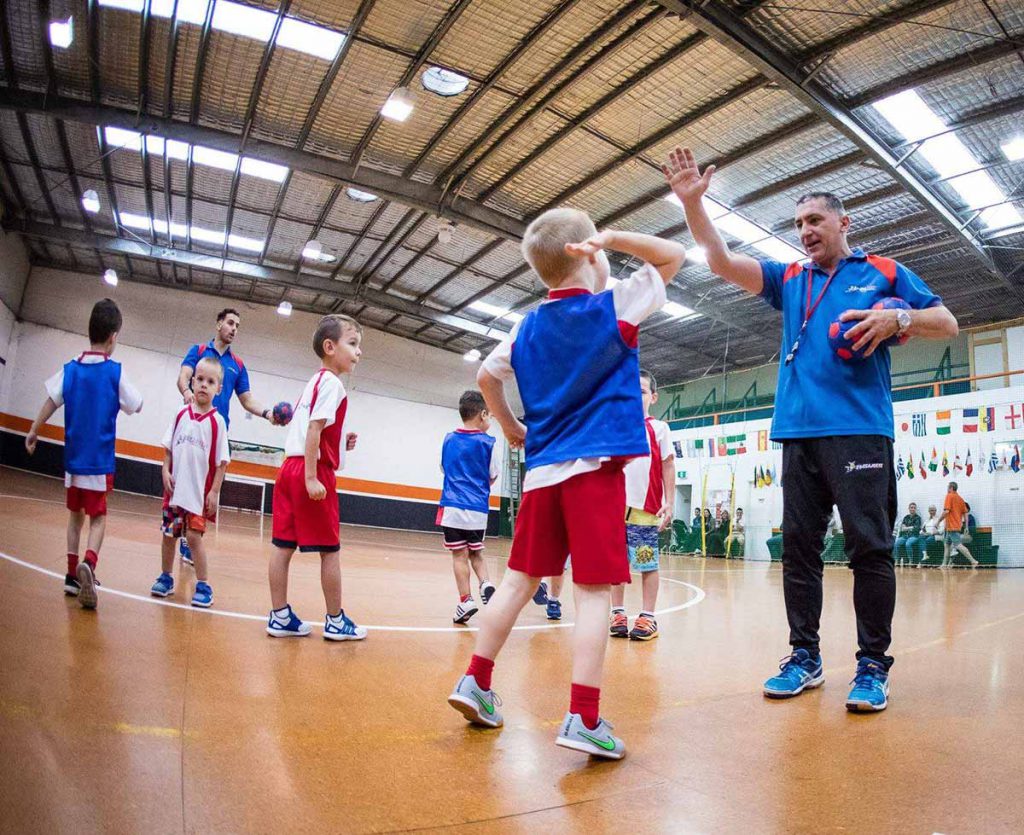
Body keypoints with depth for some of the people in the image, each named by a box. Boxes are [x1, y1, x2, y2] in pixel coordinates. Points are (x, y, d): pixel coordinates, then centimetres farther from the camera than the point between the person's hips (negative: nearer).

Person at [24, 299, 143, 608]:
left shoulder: (70, 369, 2)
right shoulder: (115, 372, -7)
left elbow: (51, 402, 1)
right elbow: (136, 406, 1)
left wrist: (33, 432, 11)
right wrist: (122, 393, 20)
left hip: (72, 457, 4)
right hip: (100, 460, -4)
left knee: (76, 514, 16)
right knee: (97, 518, 0)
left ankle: (73, 574, 19)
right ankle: (88, 563, -26)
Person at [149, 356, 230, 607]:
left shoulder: (217, 421, -7)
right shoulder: (181, 414, 3)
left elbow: (221, 462, -7)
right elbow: (168, 448, 10)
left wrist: (214, 491, -10)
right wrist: (165, 471, -3)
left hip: (200, 491, -4)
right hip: (175, 488, 4)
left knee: (194, 535, -5)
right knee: (168, 534, 12)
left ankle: (203, 585, 6)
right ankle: (165, 578, 30)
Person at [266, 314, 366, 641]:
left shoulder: (314, 382, 19)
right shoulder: (332, 382, -9)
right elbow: (313, 429, -18)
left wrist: (340, 443, 13)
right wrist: (311, 478, -22)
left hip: (290, 467, 9)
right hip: (314, 470, -9)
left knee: (283, 546, 7)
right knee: (329, 549, 0)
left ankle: (280, 616, 14)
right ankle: (335, 621, 10)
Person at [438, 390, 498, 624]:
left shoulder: (449, 439, 9)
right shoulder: (488, 442, 0)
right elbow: (492, 477, 7)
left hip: (452, 506, 1)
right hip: (478, 510, -1)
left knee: (460, 555, 1)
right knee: (476, 553, 15)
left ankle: (466, 601, -6)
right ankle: (486, 583, -7)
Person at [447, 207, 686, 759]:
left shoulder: (528, 327, 12)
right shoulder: (614, 308, 0)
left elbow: (486, 376, 20)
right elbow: (674, 256, 9)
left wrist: (511, 429, 30)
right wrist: (612, 239, -1)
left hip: (542, 469, 5)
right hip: (596, 467, -5)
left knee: (519, 580, 13)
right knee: (593, 593, -4)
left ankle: (475, 682, 18)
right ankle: (583, 718, -3)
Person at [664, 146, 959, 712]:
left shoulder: (883, 273, 12)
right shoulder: (789, 280, 18)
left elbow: (947, 323, 10)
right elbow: (722, 262, 8)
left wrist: (898, 318, -11)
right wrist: (692, 201, -3)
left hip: (859, 429, -3)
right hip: (798, 432, 4)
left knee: (869, 548, -4)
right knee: (798, 549, 5)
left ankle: (872, 666, 8)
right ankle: (805, 658, 16)